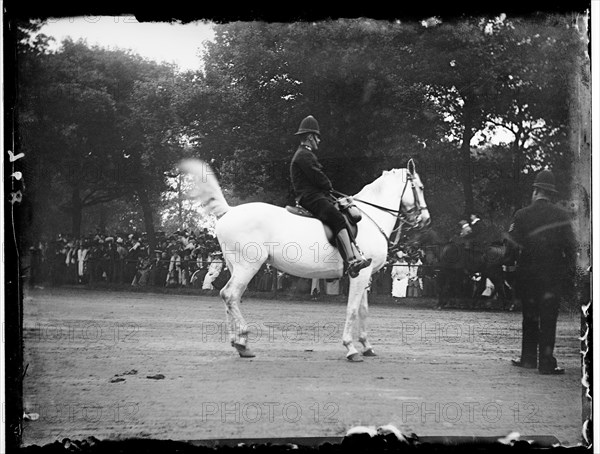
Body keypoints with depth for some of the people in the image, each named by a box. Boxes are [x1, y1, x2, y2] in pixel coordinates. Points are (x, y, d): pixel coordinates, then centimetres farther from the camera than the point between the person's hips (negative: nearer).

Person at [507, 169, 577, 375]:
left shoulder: (521, 215, -3)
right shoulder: (561, 215, -4)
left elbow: (512, 246, -4)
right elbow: (570, 246, -5)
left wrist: (519, 262, 13)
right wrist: (570, 271, 3)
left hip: (527, 273, 1)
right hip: (553, 275, -1)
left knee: (529, 318, 14)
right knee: (548, 319, 1)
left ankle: (528, 358, 19)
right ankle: (546, 363, -1)